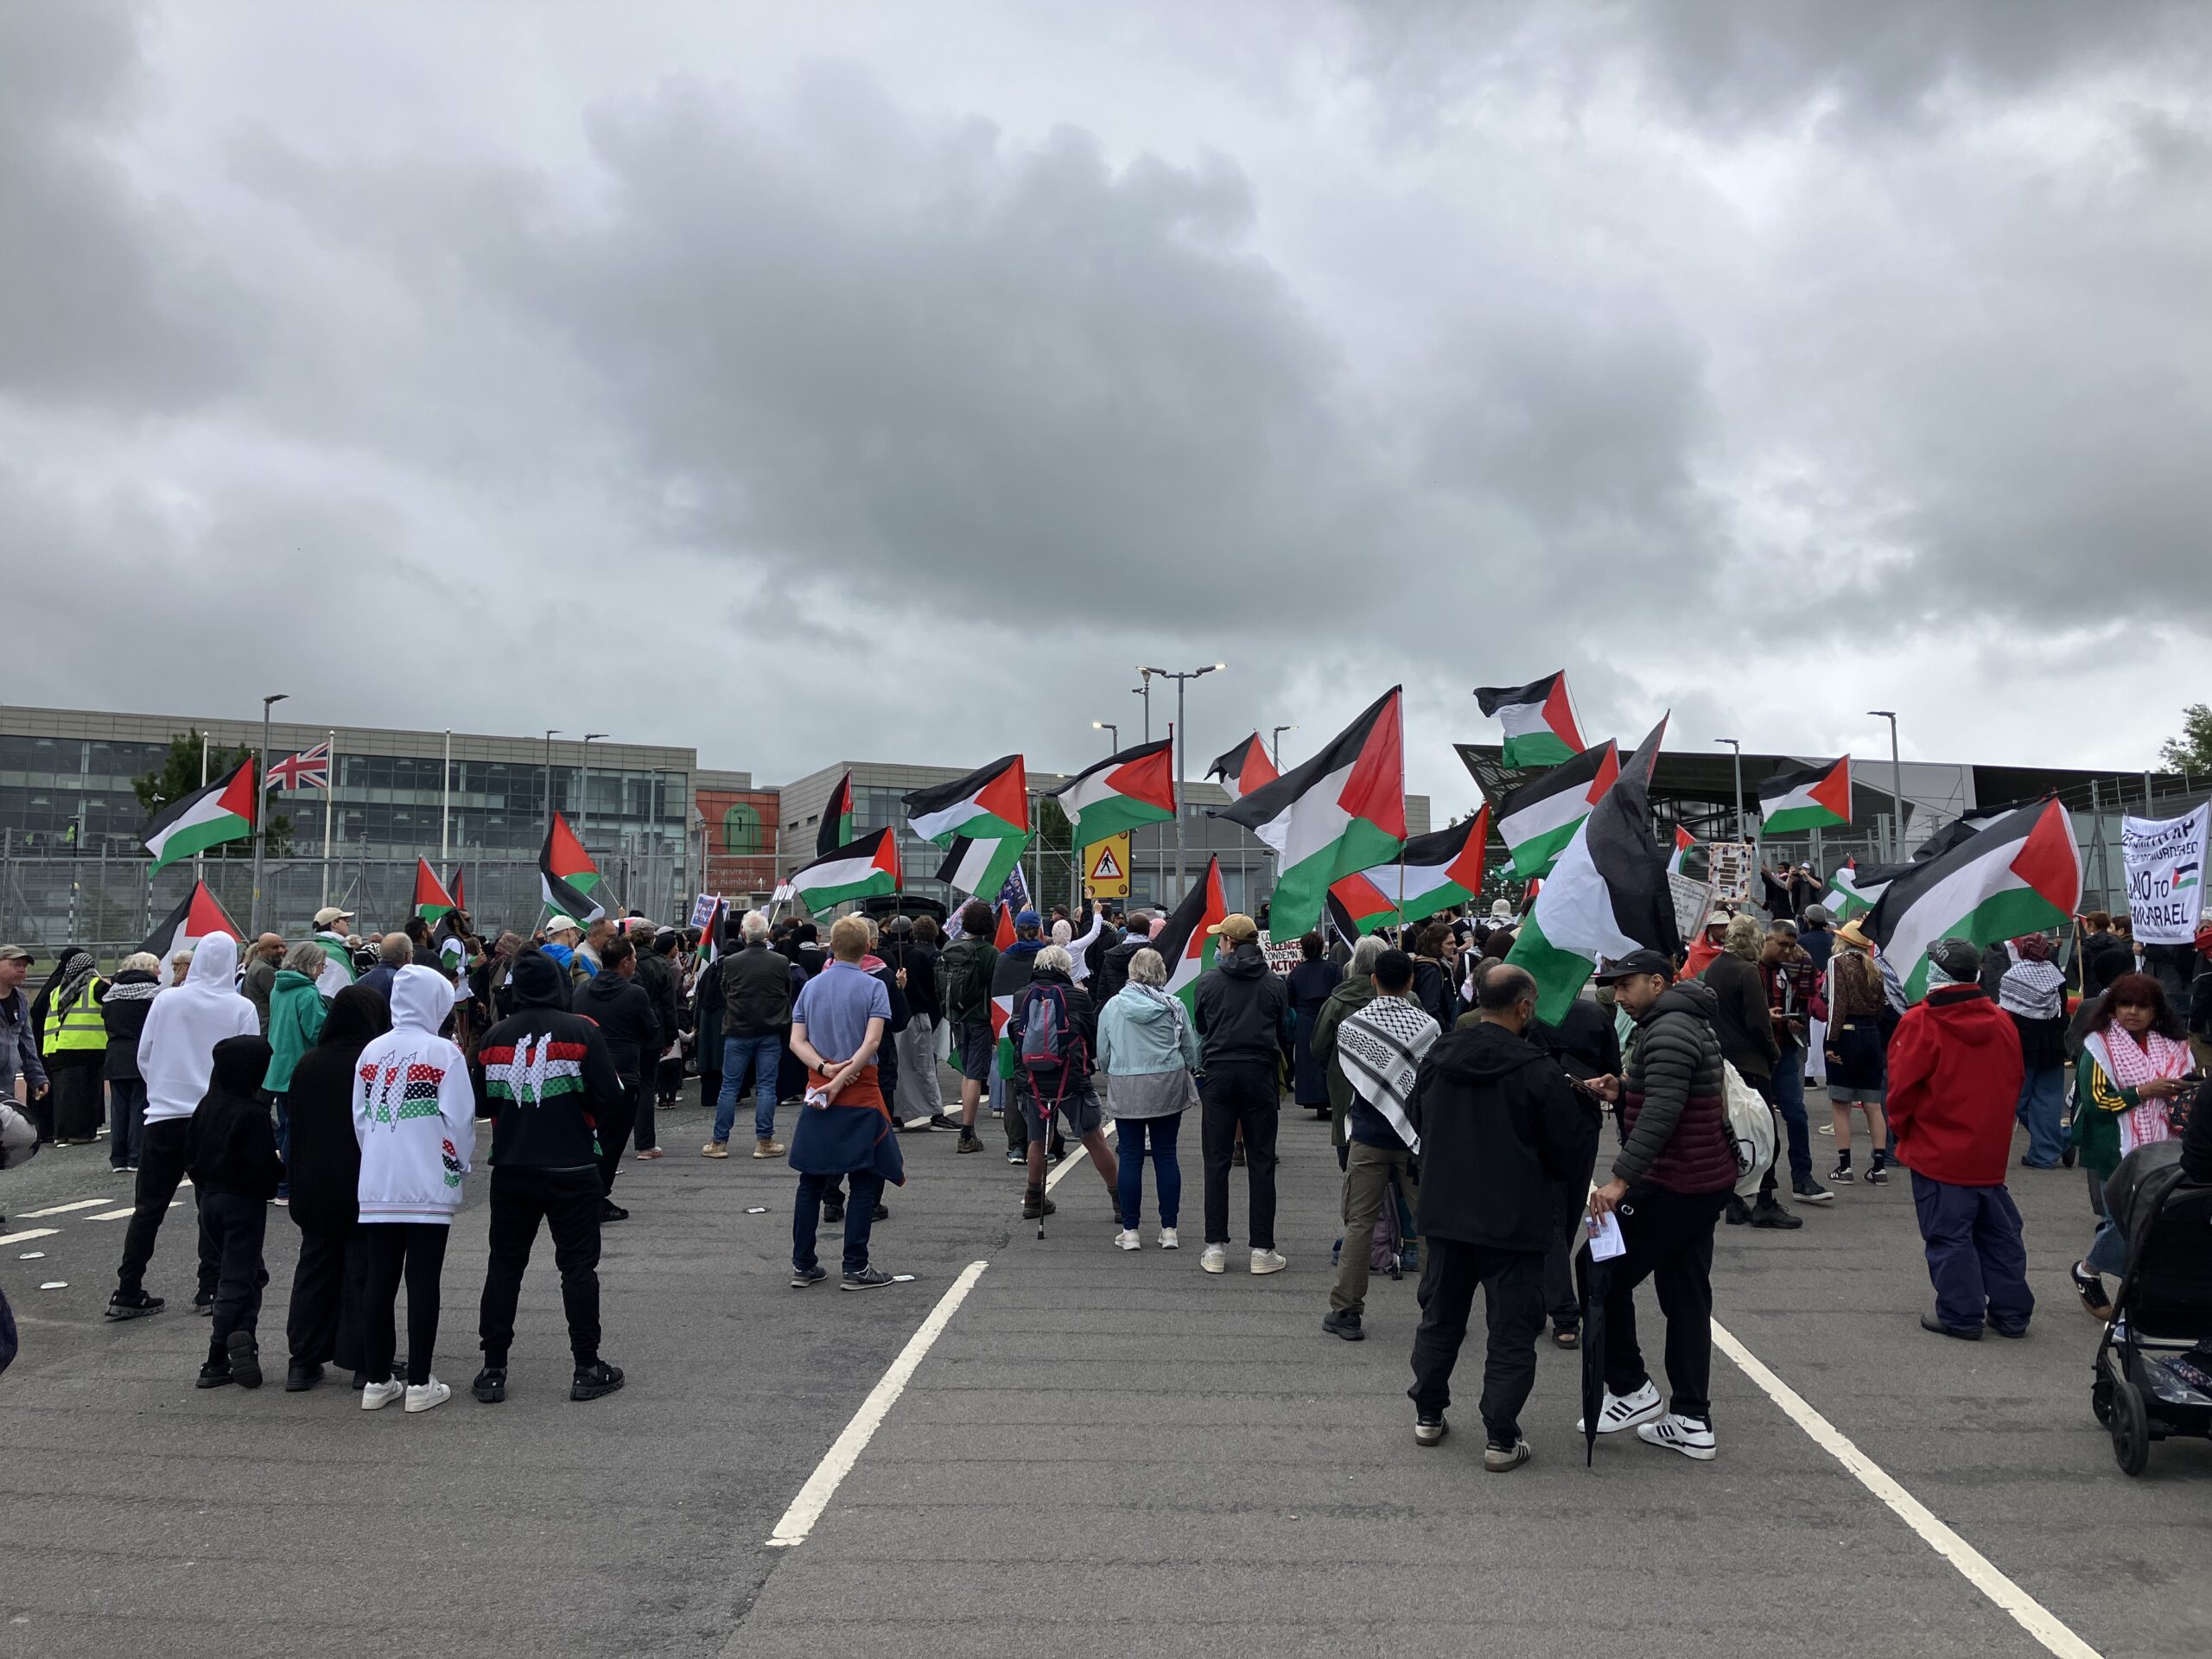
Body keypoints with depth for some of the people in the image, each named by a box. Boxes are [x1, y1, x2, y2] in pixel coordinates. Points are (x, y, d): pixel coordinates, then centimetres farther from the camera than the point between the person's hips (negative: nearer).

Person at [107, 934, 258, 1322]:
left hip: (165, 1116, 2)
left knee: (148, 1208, 10)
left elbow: (144, 1056, 5)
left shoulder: (166, 1000, -2)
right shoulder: (242, 1009, -8)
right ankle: (210, 1291, 9)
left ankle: (127, 1293, 11)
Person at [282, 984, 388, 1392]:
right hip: (365, 1186, -4)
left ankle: (303, 1361, 15)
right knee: (364, 1270, 4)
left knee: (314, 1267, 14)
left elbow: (294, 1123, 8)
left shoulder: (307, 1064, 2)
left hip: (314, 1186, 4)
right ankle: (364, 1362, 5)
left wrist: (297, 1183, 16)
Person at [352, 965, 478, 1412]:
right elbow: (459, 1119, -10)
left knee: (379, 1282, 10)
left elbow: (359, 1117, 9)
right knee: (423, 1282, 2)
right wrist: (459, 1164, 7)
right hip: (429, 1188, -4)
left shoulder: (371, 1052, 6)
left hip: (376, 1189, 5)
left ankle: (377, 1381, 18)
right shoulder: (444, 1053, -9)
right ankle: (420, 1384, 6)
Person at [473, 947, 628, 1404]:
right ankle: (587, 1370, 9)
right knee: (578, 1265, 5)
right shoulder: (582, 1032, -11)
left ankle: (493, 1370, 17)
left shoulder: (493, 1038, 1)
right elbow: (611, 1099, -12)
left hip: (510, 1170, 3)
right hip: (572, 1170, -3)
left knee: (504, 1266, 13)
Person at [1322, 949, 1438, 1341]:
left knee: (1359, 1222, 6)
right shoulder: (1427, 1025, -9)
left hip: (1367, 1136, 1)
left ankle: (1345, 1310, 9)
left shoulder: (1351, 1025, -5)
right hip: (1417, 1137, -1)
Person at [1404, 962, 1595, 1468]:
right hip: (1514, 1222, -5)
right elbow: (1572, 1154, -8)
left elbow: (1416, 1121, 17)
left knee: (1440, 1318, 19)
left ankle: (1428, 1416, 28)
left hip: (1444, 1214, 5)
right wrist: (1586, 1106, 8)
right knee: (1512, 1333, 6)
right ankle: (1500, 1439, 9)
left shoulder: (1437, 1057, 1)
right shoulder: (1538, 1071, -16)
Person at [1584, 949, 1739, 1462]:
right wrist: (1624, 1089, 8)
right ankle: (1692, 1423, 16)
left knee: (1604, 1271, -1)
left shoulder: (1668, 1030, -17)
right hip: (1708, 1182, 11)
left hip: (1671, 1187, -10)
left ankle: (1630, 1390, 8)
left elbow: (1662, 1111, -27)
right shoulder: (1691, 1023, 17)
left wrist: (1621, 1179, -31)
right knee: (1687, 1298, 12)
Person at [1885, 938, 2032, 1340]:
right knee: (1999, 1232, 15)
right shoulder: (2001, 1023, 2)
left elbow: (1903, 1085, -13)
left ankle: (1961, 1316, 6)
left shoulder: (1922, 1022, -15)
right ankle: (2011, 1312, 22)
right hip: (1991, 1152, 6)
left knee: (1949, 1235, 2)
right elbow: (2014, 1082, 10)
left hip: (1938, 1152, -6)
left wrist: (1902, 1128, 4)